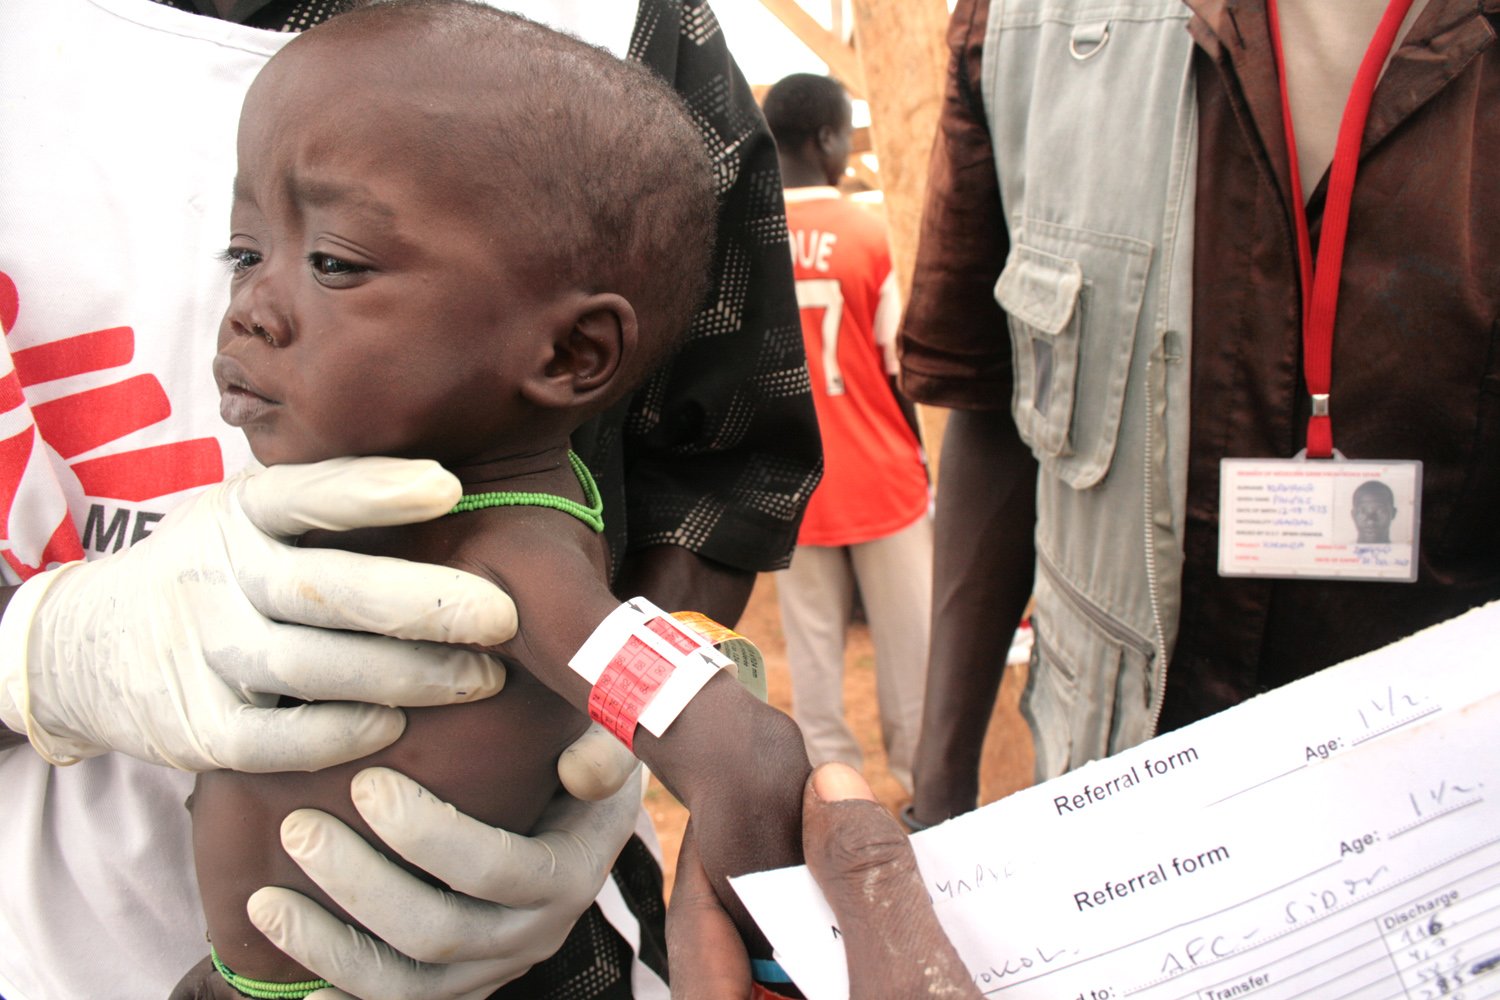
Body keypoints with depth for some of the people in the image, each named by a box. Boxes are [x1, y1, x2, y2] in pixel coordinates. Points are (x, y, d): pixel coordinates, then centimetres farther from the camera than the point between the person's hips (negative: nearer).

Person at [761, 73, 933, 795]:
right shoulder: (866, 233, -9)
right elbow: (896, 368, -6)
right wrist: (918, 455, 8)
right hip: (877, 472, -2)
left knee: (811, 639, 10)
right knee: (907, 635, 9)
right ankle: (923, 781, 20)